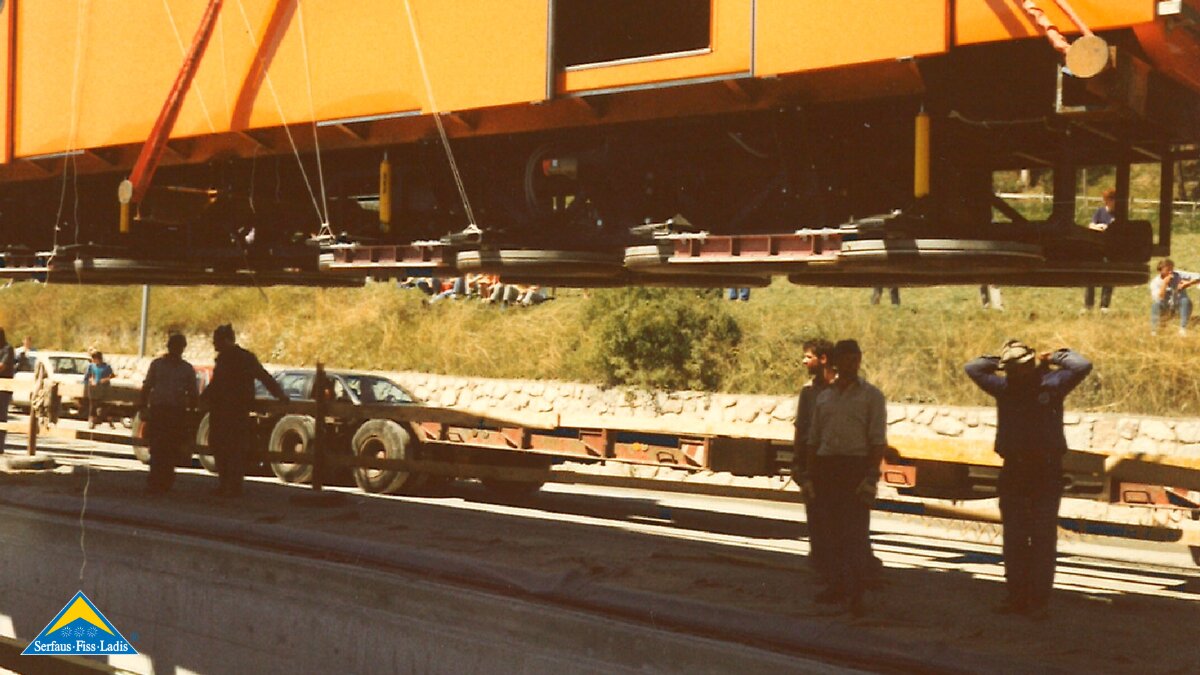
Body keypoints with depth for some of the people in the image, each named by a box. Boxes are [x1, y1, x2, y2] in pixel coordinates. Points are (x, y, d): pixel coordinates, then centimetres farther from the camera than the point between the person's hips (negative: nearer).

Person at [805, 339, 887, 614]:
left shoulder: (871, 396, 1)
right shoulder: (824, 396, 14)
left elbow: (878, 441, -5)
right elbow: (813, 439, 16)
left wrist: (871, 476, -14)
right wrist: (810, 476, 10)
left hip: (856, 466, -5)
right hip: (826, 466, 5)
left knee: (855, 530, -10)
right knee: (829, 532, 9)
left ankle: (856, 591, -12)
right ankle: (837, 584, 19)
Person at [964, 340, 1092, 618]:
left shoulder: (1051, 383, -1)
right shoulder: (1003, 387, 9)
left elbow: (1082, 366, -11)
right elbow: (972, 368, 11)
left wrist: (1053, 357, 1)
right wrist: (1001, 361, 10)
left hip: (1046, 471, -4)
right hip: (1013, 470, 4)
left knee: (1043, 537, -4)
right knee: (1014, 537, 8)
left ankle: (1039, 600, -4)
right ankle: (1016, 597, 14)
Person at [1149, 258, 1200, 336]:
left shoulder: (1179, 275, -14)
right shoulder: (1155, 282, -15)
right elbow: (1158, 299, -29)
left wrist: (1188, 284, -36)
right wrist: (1164, 284, -34)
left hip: (1178, 305, 1)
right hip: (1165, 307, -1)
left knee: (1186, 301, -32)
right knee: (1156, 303, -33)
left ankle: (1183, 328, -24)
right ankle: (1154, 330, -24)